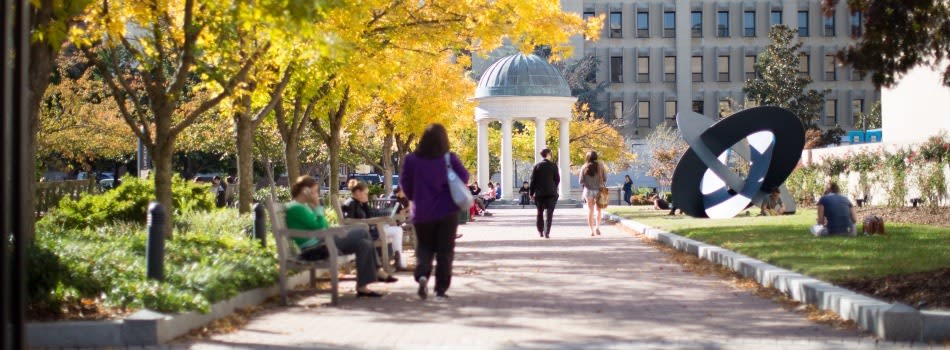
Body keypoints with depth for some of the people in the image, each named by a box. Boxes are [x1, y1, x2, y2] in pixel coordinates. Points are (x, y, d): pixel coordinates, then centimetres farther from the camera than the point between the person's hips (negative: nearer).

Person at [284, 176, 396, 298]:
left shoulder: (304, 206, 16)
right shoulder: (296, 208, -15)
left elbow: (324, 226, 16)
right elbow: (319, 226, -20)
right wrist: (317, 207, -12)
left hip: (322, 243, 11)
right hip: (315, 249, -11)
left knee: (364, 244, 2)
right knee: (363, 232, -13)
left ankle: (362, 287, 2)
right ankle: (377, 272, -2)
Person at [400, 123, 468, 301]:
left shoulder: (411, 159, -5)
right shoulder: (450, 159, -8)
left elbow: (405, 183, 1)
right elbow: (464, 177, -5)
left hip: (421, 212, 1)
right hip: (447, 211, -1)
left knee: (424, 247, 15)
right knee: (445, 251, 8)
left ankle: (422, 274, -12)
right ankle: (441, 289, 4)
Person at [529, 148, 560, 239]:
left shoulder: (536, 166, -1)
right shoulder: (553, 166, -4)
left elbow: (533, 180, -3)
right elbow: (557, 179, -1)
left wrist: (531, 193, 2)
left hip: (539, 193, 2)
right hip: (551, 193, -2)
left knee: (540, 213, 15)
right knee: (549, 213, -2)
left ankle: (540, 232, 21)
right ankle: (547, 232, -13)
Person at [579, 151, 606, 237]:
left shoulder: (584, 167, -4)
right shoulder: (600, 166, -5)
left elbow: (581, 181, -3)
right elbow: (605, 179, -2)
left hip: (588, 190, 0)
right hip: (599, 190, 0)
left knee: (590, 210, 9)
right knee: (599, 210, 13)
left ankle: (591, 230, 8)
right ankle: (597, 226, -6)